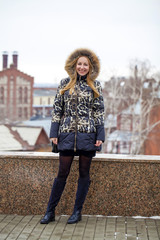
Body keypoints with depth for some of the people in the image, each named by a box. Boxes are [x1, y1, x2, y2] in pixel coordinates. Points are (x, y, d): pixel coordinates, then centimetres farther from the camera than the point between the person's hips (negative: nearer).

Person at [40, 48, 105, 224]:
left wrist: (100, 136, -2)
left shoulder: (95, 85, 5)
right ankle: (50, 212, 10)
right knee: (62, 173, 1)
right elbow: (57, 109, 7)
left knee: (84, 173, 6)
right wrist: (54, 133, 1)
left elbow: (99, 111, 4)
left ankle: (77, 212, 17)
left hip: (87, 134, 0)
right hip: (67, 134, 0)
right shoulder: (65, 83, 7)